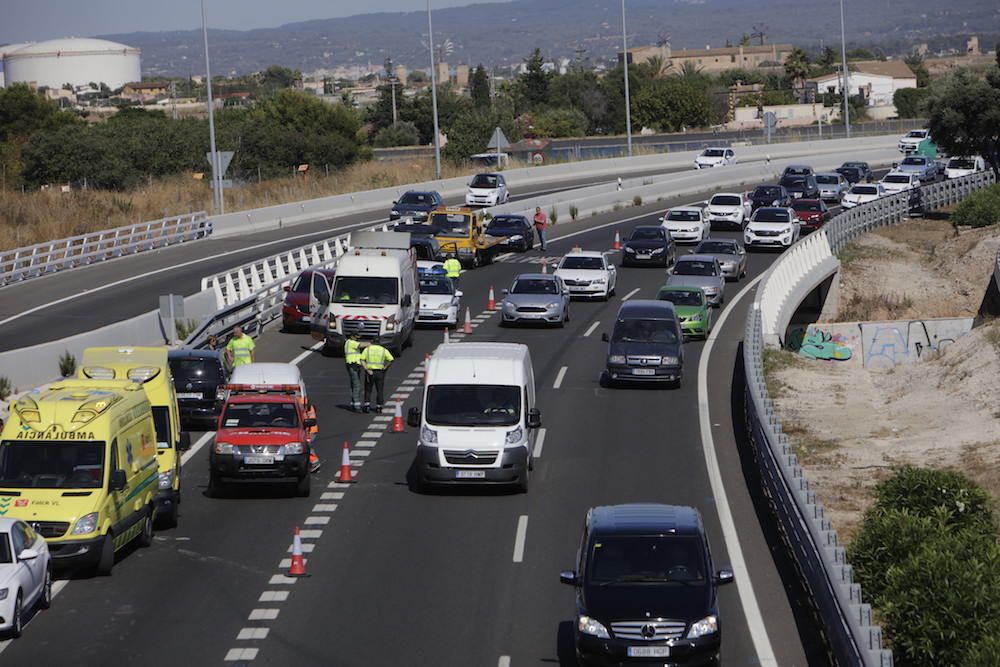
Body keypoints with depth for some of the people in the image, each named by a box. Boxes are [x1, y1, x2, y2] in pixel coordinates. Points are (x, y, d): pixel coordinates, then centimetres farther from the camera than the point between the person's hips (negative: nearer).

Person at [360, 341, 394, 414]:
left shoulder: (367, 349, 2)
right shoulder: (383, 350, 2)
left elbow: (362, 360, -9)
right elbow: (391, 360, -7)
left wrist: (367, 370, -12)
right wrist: (385, 367, 0)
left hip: (369, 372, 0)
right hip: (380, 372, 0)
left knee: (368, 390, 12)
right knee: (380, 391, 10)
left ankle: (367, 405, 2)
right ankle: (379, 407, 10)